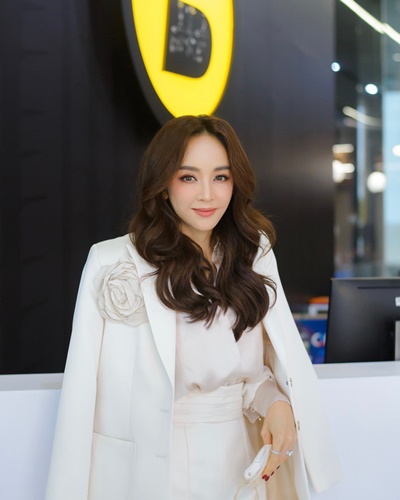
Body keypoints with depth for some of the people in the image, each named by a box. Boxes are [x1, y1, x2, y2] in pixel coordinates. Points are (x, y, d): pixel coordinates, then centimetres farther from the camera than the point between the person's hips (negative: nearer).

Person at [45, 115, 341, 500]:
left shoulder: (255, 256, 1)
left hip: (239, 466, 4)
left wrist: (277, 403, -16)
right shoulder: (112, 263, -12)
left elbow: (260, 366, 4)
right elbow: (85, 394, -12)